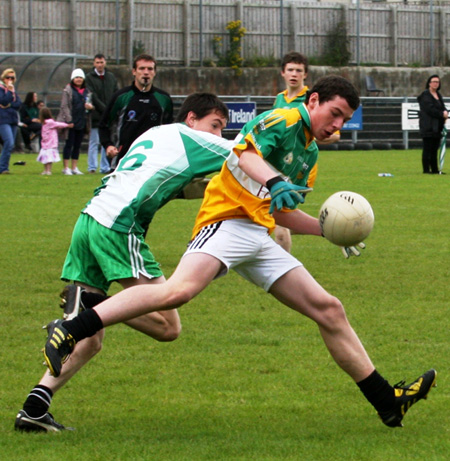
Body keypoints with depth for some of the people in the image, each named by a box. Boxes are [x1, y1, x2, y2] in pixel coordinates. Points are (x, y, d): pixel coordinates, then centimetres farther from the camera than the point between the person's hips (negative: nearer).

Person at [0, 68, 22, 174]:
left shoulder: (13, 89, 18)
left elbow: (19, 103, 7)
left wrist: (9, 105, -8)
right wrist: (9, 91, -17)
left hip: (13, 120, 7)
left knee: (9, 145, 4)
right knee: (9, 143, -19)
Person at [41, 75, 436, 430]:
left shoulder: (309, 155, 25)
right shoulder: (283, 121, -3)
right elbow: (247, 152, -24)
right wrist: (276, 180, -42)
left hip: (260, 239, 9)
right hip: (229, 221, -9)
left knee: (329, 310, 7)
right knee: (180, 289, -33)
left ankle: (388, 402, 14)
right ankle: (68, 332, -32)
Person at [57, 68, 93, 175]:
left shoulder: (86, 91, 12)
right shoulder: (68, 90, -4)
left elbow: (88, 104, 20)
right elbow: (64, 106, -9)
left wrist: (90, 106, -5)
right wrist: (69, 120, -16)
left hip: (82, 122, 5)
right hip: (71, 122, -5)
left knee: (77, 145, 9)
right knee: (69, 144, -2)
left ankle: (74, 167, 15)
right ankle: (66, 168, 3)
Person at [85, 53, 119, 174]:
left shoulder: (111, 77, 13)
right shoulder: (89, 78, -1)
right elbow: (93, 97, -9)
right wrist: (105, 109, -15)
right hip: (96, 115, -4)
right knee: (94, 142, -2)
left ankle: (105, 167, 10)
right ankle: (92, 167, 2)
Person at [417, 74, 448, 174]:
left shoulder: (438, 95, 19)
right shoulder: (425, 95, -7)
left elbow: (443, 106, 16)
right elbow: (430, 109, -16)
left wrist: (445, 112, -7)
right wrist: (442, 114, -13)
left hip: (437, 127, 8)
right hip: (428, 126, -8)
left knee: (434, 149, 9)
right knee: (427, 148, -7)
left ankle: (435, 169, 11)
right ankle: (426, 169, -5)